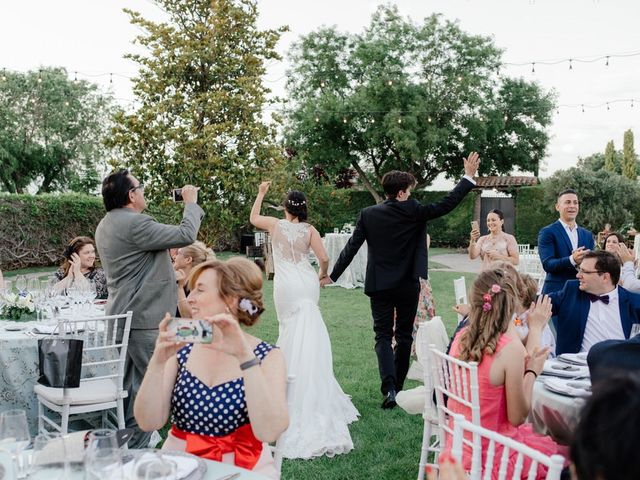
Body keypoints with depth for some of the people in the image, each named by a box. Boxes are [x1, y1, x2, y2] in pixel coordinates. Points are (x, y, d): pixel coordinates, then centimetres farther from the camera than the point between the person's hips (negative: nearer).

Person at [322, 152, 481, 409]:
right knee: (404, 336, 14)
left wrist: (332, 275, 5)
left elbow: (351, 248, -4)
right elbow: (447, 204, -6)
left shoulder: (368, 214, -5)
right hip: (408, 285, 0)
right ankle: (398, 386, 22)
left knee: (383, 336, 5)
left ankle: (389, 387, -14)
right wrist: (468, 177, 3)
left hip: (379, 286, 1)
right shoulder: (414, 211, -9)